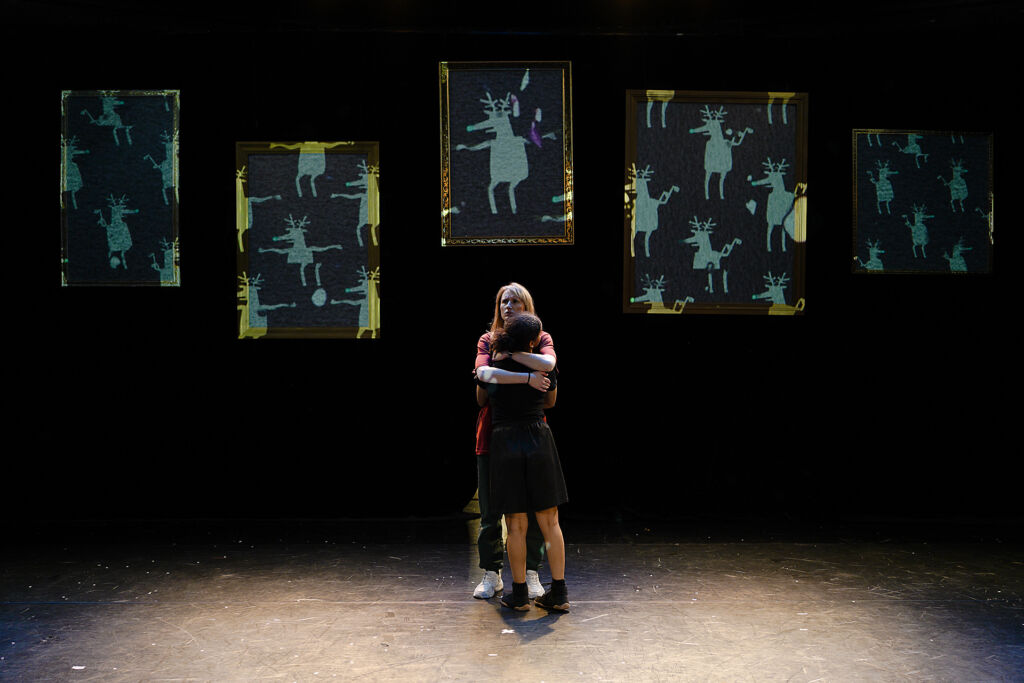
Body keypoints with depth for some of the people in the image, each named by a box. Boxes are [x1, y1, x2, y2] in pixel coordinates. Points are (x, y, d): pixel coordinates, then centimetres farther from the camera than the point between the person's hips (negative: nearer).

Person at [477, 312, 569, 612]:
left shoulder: (487, 369, -2)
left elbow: (481, 399, 18)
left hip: (504, 444, 0)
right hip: (539, 441, 0)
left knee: (516, 525, 7)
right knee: (550, 522, 8)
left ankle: (520, 594, 16)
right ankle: (559, 593, 12)